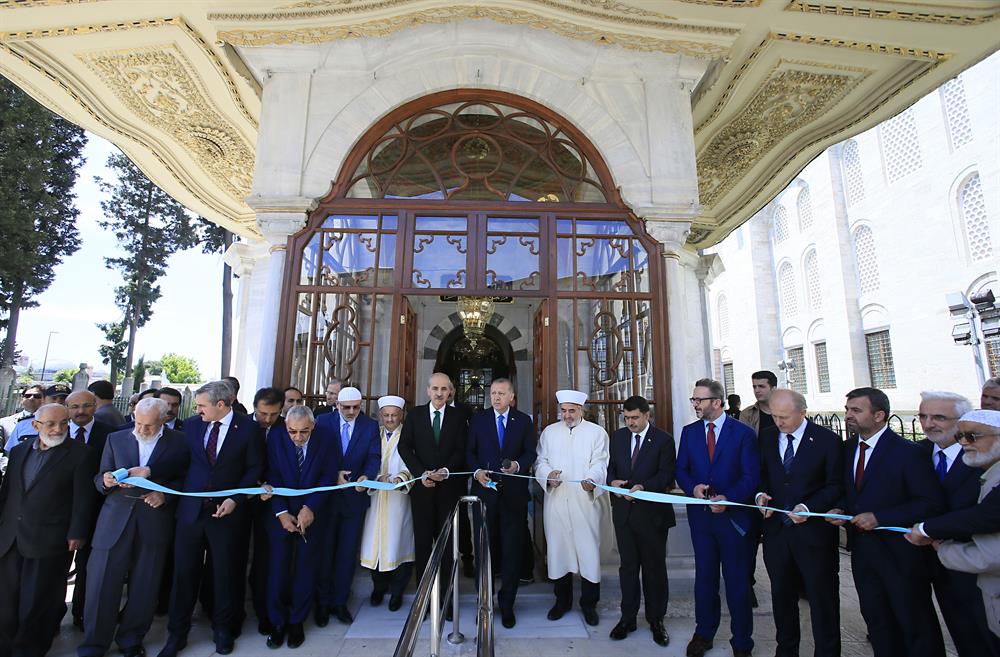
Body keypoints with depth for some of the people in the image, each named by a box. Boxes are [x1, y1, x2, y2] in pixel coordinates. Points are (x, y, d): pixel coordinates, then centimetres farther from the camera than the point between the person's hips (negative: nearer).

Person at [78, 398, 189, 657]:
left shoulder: (178, 442, 1)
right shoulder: (115, 439, 9)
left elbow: (185, 479, 2)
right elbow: (100, 479, 10)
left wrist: (164, 494, -14)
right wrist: (106, 481, -12)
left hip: (155, 521, -1)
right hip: (116, 519, 2)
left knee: (144, 587, 7)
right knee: (101, 583, 3)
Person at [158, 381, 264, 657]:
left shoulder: (248, 427, -8)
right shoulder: (191, 425, 3)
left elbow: (255, 467, -6)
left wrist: (235, 499, -13)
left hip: (227, 511, -2)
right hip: (190, 509, 3)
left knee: (225, 572, 12)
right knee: (184, 571, 9)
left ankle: (222, 629, 33)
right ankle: (177, 633, 30)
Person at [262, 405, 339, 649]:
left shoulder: (327, 440, -13)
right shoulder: (276, 437, -10)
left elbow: (328, 478, -11)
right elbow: (273, 478, -8)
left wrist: (310, 508, -18)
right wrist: (281, 513, -13)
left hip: (313, 514, 0)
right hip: (282, 514, 1)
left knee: (306, 571, 8)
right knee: (278, 569, 5)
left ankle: (297, 622, 27)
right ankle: (277, 622, 26)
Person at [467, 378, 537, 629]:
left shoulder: (524, 421, 4)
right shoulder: (478, 419, 4)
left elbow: (530, 454, 2)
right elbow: (470, 451, 4)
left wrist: (517, 465, -17)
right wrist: (477, 471, -12)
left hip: (514, 493, 0)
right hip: (485, 490, 0)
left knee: (512, 549, 6)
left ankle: (507, 604, 22)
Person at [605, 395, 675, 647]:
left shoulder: (663, 439, -7)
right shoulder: (618, 437, 7)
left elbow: (667, 474, -11)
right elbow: (611, 467, 11)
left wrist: (644, 487, -24)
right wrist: (612, 481, -10)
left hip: (652, 512, -3)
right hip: (623, 510, 3)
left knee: (654, 567, 11)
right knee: (628, 566, 13)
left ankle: (656, 620, 27)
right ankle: (628, 618, 27)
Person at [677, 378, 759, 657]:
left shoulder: (744, 433, -8)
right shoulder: (689, 432, 3)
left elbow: (752, 476, -11)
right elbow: (681, 470, 5)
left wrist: (728, 498, -24)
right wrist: (693, 487, -15)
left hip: (733, 516, -3)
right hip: (700, 515, 3)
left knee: (737, 581, 10)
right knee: (704, 578, 16)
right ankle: (703, 634, 32)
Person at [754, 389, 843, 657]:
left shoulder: (828, 440, -9)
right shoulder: (766, 437, 3)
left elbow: (836, 486, -8)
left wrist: (808, 507, -21)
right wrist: (760, 494, -7)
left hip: (815, 532, -4)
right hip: (776, 530, 4)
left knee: (822, 599, 10)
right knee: (781, 596, 18)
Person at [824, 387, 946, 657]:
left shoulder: (908, 453, -17)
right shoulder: (849, 447, 3)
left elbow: (932, 503, -19)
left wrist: (879, 518, -24)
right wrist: (840, 509, -5)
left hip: (899, 552, -6)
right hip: (861, 549, 6)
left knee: (916, 624, 12)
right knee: (876, 620, 20)